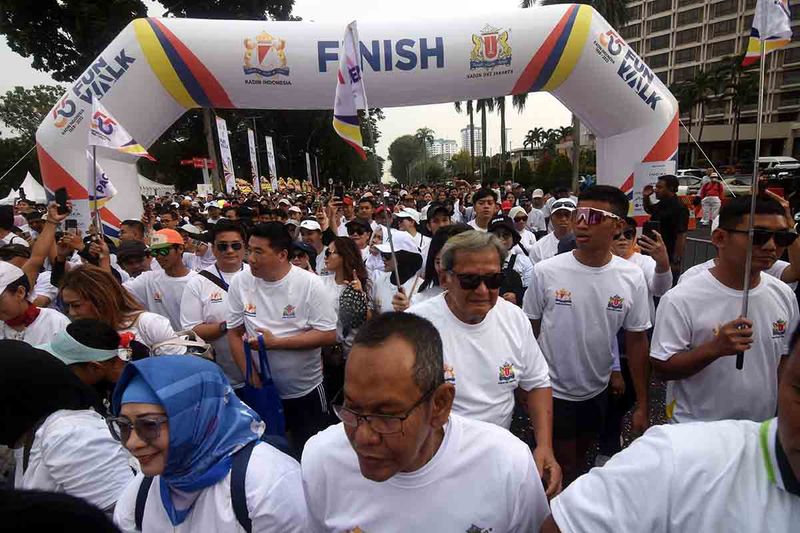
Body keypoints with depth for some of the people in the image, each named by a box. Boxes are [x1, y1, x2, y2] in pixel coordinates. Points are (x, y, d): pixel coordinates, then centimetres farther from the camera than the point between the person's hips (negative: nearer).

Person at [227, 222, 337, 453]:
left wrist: (276, 342, -22)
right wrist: (250, 374, -11)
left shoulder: (310, 284, -17)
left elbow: (328, 335, -17)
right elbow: (234, 333, -1)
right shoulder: (240, 282, -7)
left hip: (306, 391, -2)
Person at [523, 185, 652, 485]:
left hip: (597, 391, 3)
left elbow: (636, 341, -2)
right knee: (564, 467, 10)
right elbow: (529, 332, -5)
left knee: (580, 459, 23)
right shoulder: (546, 272, -16)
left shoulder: (632, 278, -9)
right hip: (553, 390, -3)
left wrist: (642, 405, 0)